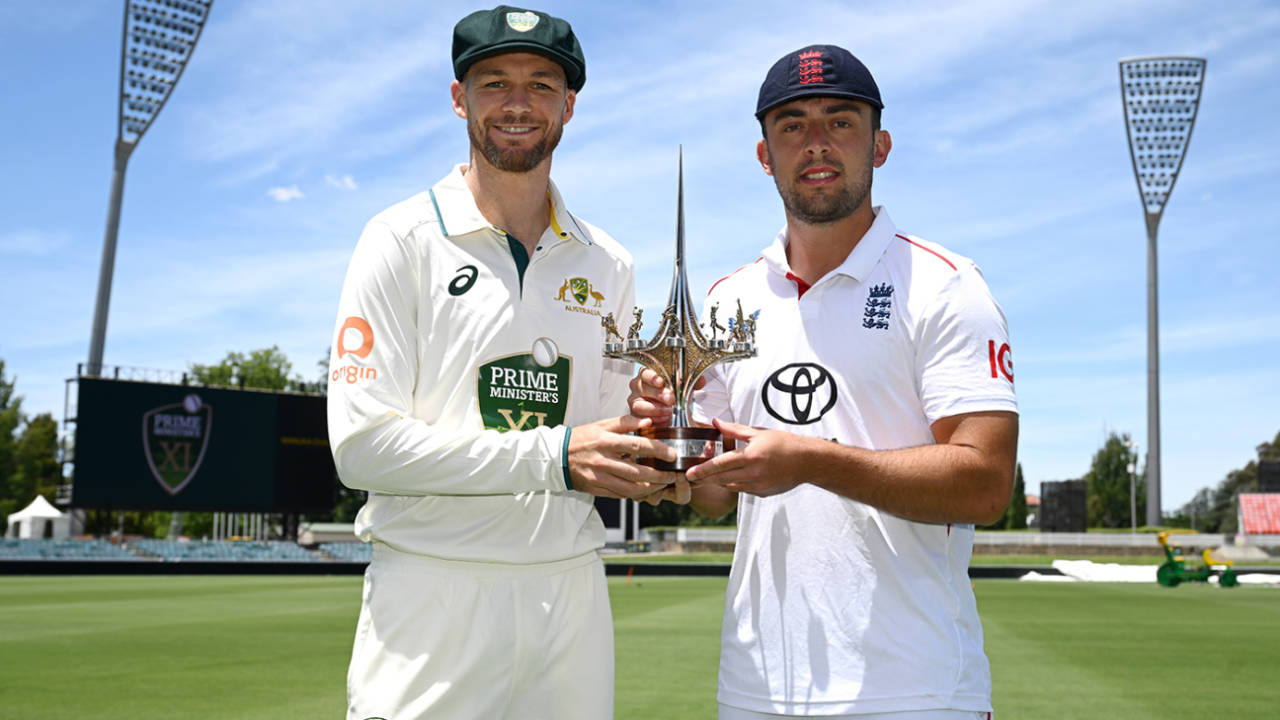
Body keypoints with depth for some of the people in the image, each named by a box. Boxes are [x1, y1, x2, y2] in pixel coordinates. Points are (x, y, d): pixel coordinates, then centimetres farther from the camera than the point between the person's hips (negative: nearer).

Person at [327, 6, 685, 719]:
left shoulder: (608, 264, 11)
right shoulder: (403, 240, -4)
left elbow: (595, 459, 13)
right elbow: (363, 443, -14)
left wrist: (643, 447, -11)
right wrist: (555, 456, -21)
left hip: (571, 590, 4)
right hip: (431, 592, -4)